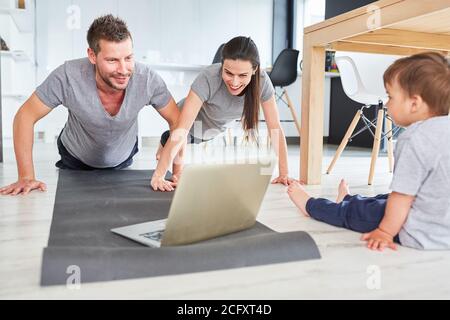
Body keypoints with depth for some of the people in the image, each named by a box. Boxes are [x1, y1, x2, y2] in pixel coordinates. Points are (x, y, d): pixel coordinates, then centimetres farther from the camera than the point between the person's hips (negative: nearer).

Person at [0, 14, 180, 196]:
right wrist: (26, 177, -28)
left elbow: (177, 121, -18)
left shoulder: (148, 79, -33)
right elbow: (25, 117, -24)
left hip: (122, 161, 1)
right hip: (75, 160, -1)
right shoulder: (68, 77, -36)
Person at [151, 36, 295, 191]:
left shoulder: (262, 81, -29)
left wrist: (284, 174, -28)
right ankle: (166, 149, 26)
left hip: (217, 132, 4)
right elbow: (181, 131, -42)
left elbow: (275, 129, -23)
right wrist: (158, 176, -46)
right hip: (193, 129, -4)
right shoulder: (208, 78, -39)